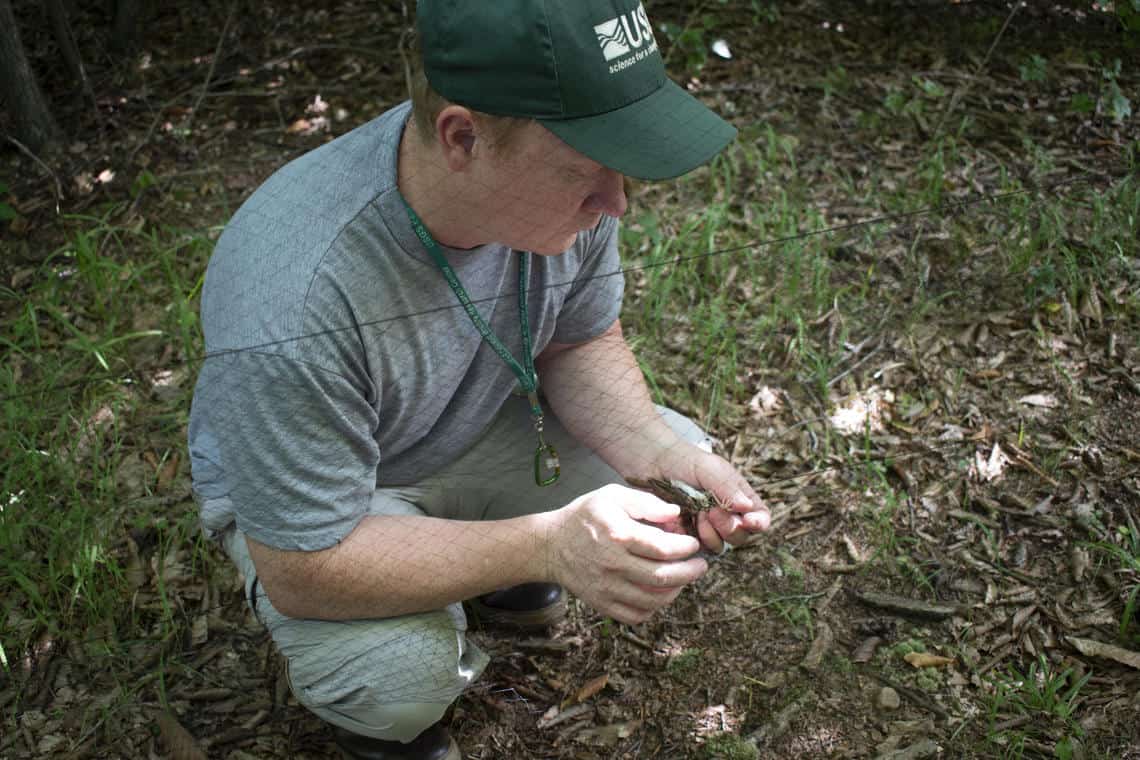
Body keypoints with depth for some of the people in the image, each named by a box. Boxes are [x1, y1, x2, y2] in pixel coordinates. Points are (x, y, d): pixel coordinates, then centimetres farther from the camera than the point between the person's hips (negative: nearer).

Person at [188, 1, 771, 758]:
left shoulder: (564, 182, -22)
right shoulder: (291, 306, -41)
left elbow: (580, 341, -4)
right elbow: (299, 575, -31)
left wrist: (660, 453, -24)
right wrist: (547, 544, -40)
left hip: (478, 425, 6)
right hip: (294, 488, -5)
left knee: (685, 452, -8)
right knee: (403, 672, -31)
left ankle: (483, 566, 18)